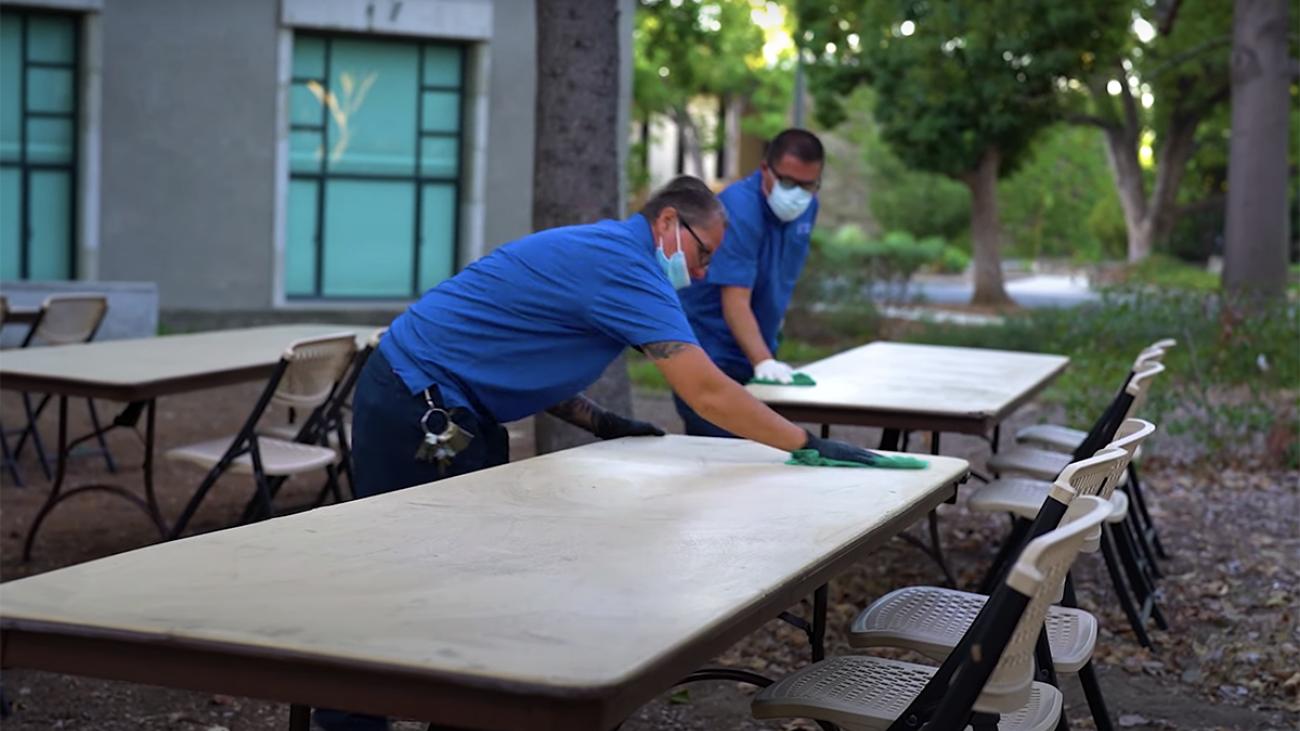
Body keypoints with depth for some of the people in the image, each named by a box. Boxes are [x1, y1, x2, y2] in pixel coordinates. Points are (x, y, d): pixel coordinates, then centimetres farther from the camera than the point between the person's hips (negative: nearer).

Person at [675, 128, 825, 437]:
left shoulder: (807, 208, 4)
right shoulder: (737, 209, -22)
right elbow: (735, 300, -30)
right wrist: (763, 361, -40)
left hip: (753, 353, 8)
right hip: (711, 355, -8)